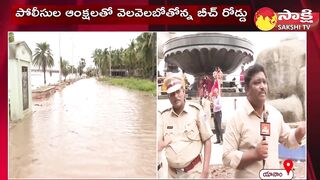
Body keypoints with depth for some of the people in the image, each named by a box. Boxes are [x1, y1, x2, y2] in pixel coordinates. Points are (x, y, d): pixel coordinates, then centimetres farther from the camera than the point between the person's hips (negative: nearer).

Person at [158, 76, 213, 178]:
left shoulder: (196, 110, -9)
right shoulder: (163, 115, -1)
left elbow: (207, 141, -5)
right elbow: (158, 146, 2)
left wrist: (205, 171, -8)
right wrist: (162, 143, -20)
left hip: (194, 171, -3)